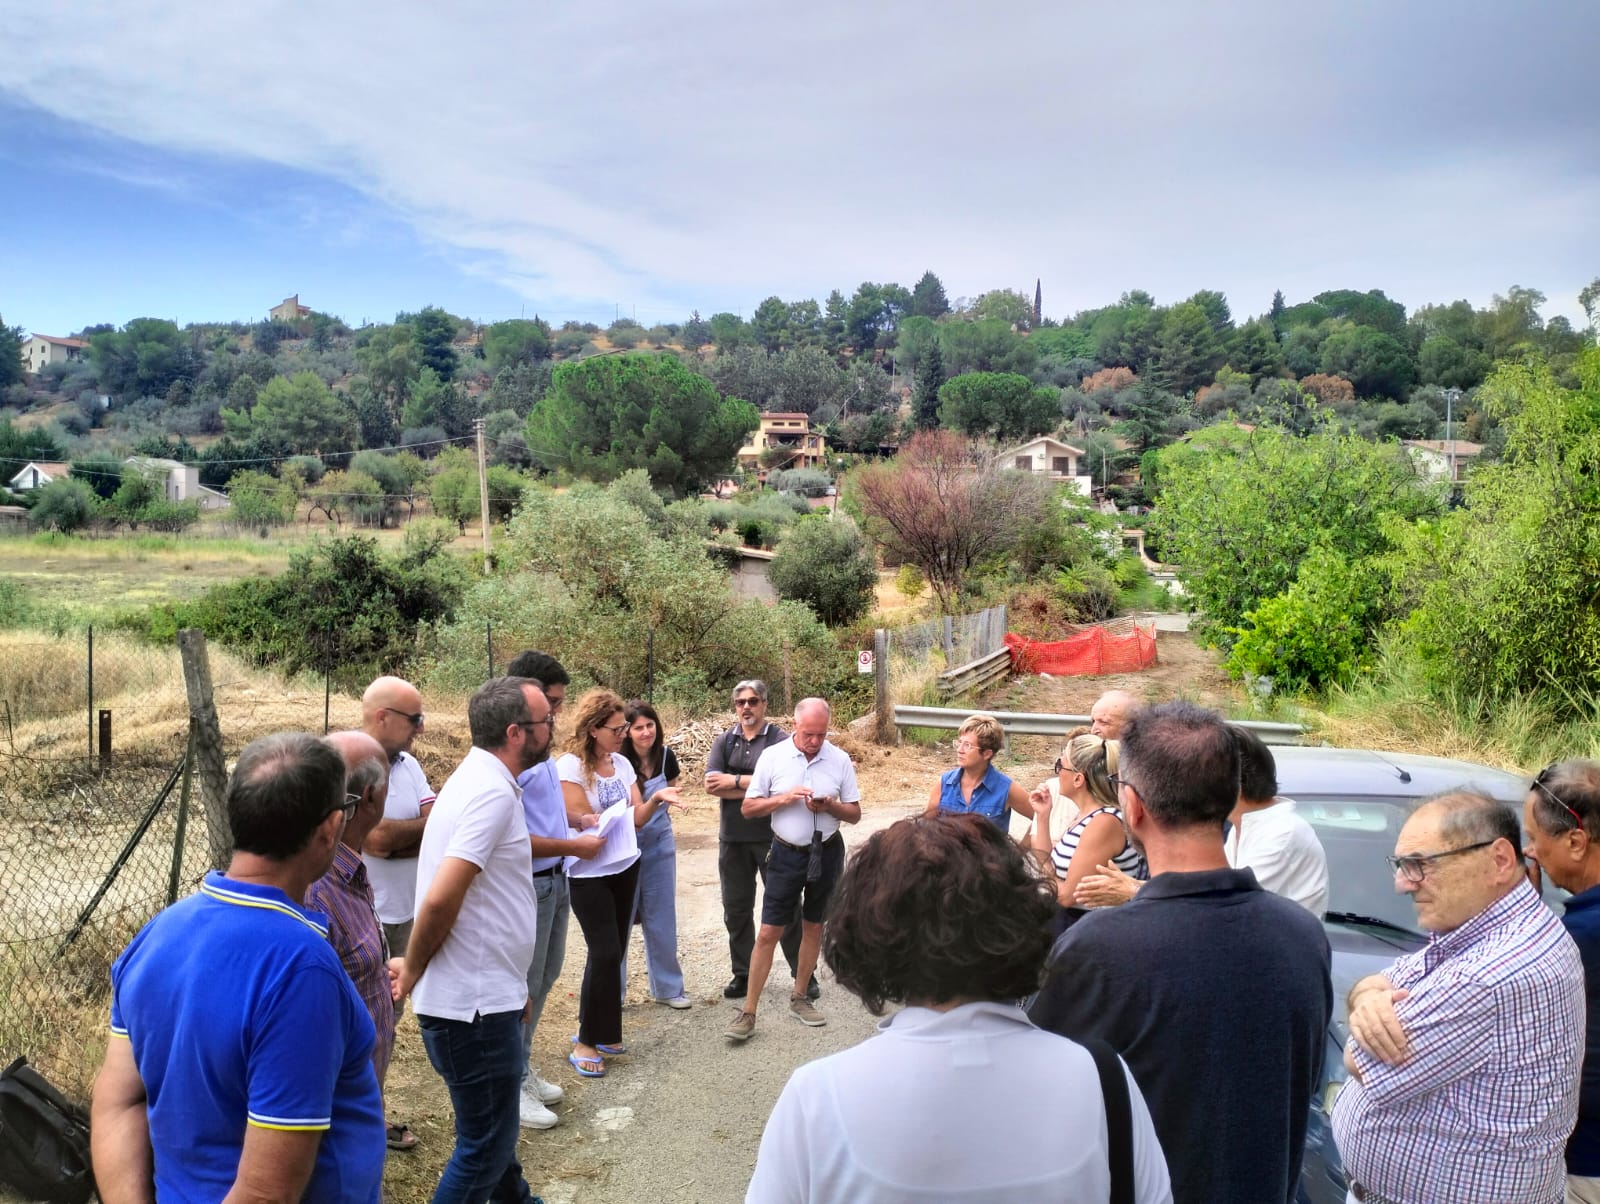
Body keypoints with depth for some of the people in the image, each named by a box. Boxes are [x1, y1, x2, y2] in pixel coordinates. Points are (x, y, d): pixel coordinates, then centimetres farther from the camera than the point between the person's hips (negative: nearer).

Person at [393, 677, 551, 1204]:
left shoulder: (477, 779, 8)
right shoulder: (492, 792, -23)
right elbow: (440, 899, -28)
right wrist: (412, 973, -13)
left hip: (482, 996, 10)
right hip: (474, 1005, -10)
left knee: (494, 1126, 27)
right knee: (485, 1145, 6)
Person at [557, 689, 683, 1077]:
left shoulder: (622, 763, 1)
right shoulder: (570, 766, -16)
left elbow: (636, 818, 0)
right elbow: (579, 820, -17)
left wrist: (655, 800, -19)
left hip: (625, 867, 6)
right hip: (589, 874, -6)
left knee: (613, 952, 11)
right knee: (605, 954, -9)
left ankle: (602, 1031, 26)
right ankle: (586, 1042, 6)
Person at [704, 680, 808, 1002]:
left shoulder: (780, 740, -6)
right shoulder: (724, 741, 6)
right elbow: (711, 785, -6)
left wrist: (735, 780, -13)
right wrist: (758, 789, -15)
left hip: (773, 837, -4)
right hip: (733, 838, 4)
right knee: (736, 909, 12)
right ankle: (743, 974, 26)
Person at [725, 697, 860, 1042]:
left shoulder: (840, 760, -4)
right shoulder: (772, 756, -7)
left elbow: (855, 814, 2)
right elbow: (749, 807, -4)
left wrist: (830, 806, -18)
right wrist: (784, 798, -20)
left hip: (827, 853, 2)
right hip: (787, 854, -2)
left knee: (813, 927, 14)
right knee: (768, 932, -1)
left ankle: (799, 997, 32)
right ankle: (748, 1012, 7)